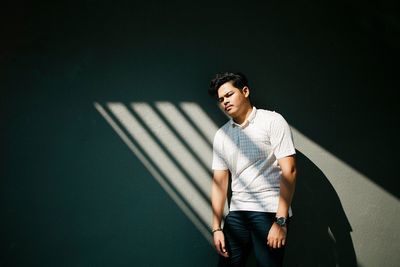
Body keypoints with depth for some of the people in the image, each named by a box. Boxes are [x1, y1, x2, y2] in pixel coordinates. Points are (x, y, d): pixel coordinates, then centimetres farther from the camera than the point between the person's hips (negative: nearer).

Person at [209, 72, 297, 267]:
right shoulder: (221, 135, 11)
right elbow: (219, 181, 11)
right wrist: (216, 228, 4)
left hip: (269, 212, -4)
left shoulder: (272, 121, -3)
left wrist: (281, 221, -15)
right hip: (237, 214, 5)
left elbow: (289, 170, -10)